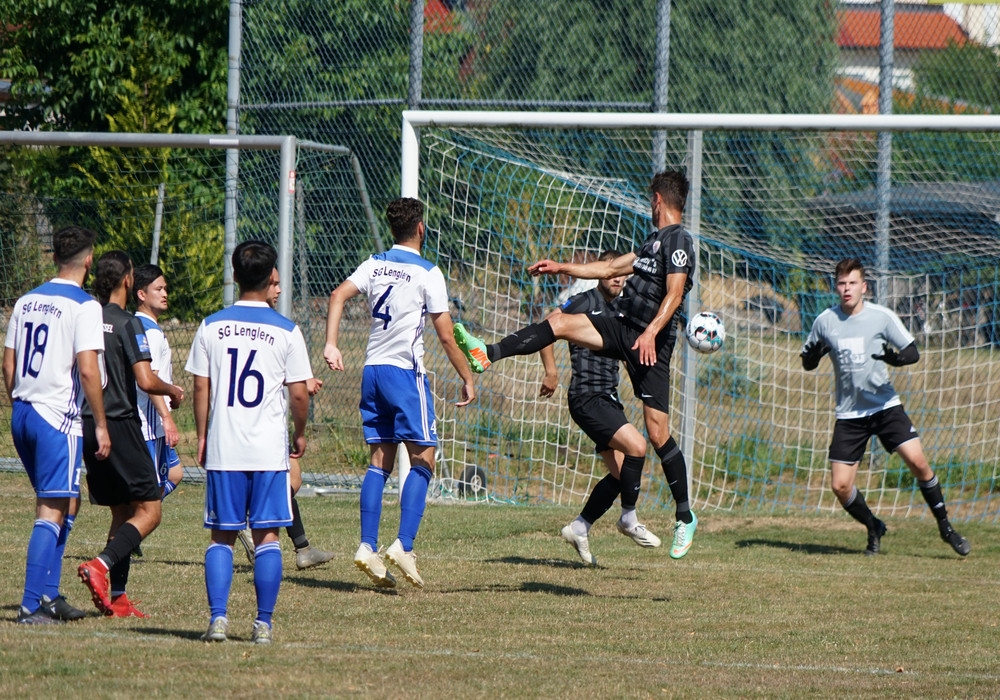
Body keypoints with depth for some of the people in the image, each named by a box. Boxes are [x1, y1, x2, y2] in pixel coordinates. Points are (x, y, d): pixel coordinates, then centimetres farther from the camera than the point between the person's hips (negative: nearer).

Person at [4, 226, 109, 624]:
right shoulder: (84, 306, -10)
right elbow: (88, 370, -16)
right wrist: (101, 425, -9)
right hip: (57, 418, -7)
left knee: (67, 505, 19)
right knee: (51, 512, -5)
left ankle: (49, 595, 17)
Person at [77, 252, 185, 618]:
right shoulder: (127, 324, -11)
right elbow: (145, 380, -19)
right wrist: (173, 391, 2)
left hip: (88, 424, 7)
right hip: (120, 423, -7)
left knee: (122, 513, 14)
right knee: (148, 511, -2)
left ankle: (117, 597, 8)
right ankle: (101, 566, -21)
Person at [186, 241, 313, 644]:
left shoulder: (212, 327, 1)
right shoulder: (286, 332, -3)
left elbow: (200, 388, 3)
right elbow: (299, 393, -2)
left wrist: (202, 437, 13)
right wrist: (300, 433, 15)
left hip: (222, 448, 1)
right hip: (270, 449, -1)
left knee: (221, 536, 7)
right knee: (266, 536, 4)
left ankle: (218, 618, -4)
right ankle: (263, 623, 1)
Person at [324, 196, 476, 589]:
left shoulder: (375, 264, 10)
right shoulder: (427, 274, -6)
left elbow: (339, 295, -4)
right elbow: (446, 337, -7)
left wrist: (331, 345, -7)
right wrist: (467, 379, 1)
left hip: (372, 370, 6)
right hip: (405, 371, -6)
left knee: (381, 460, 9)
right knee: (422, 458, -3)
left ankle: (368, 547, 1)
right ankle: (404, 546, -15)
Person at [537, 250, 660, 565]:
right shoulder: (586, 302, -6)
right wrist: (551, 372, -15)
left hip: (609, 397, 9)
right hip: (587, 396, -9)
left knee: (621, 473, 5)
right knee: (636, 446, -23)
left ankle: (580, 527, 17)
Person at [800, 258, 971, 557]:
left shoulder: (882, 316, -6)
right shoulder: (825, 321, -1)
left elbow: (913, 352, -1)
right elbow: (807, 364, 8)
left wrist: (896, 357, -24)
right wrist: (813, 354, -16)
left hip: (885, 405, -2)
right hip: (849, 414, 2)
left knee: (917, 461, -17)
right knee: (840, 486, -6)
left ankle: (945, 527, 1)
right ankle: (874, 529, 21)